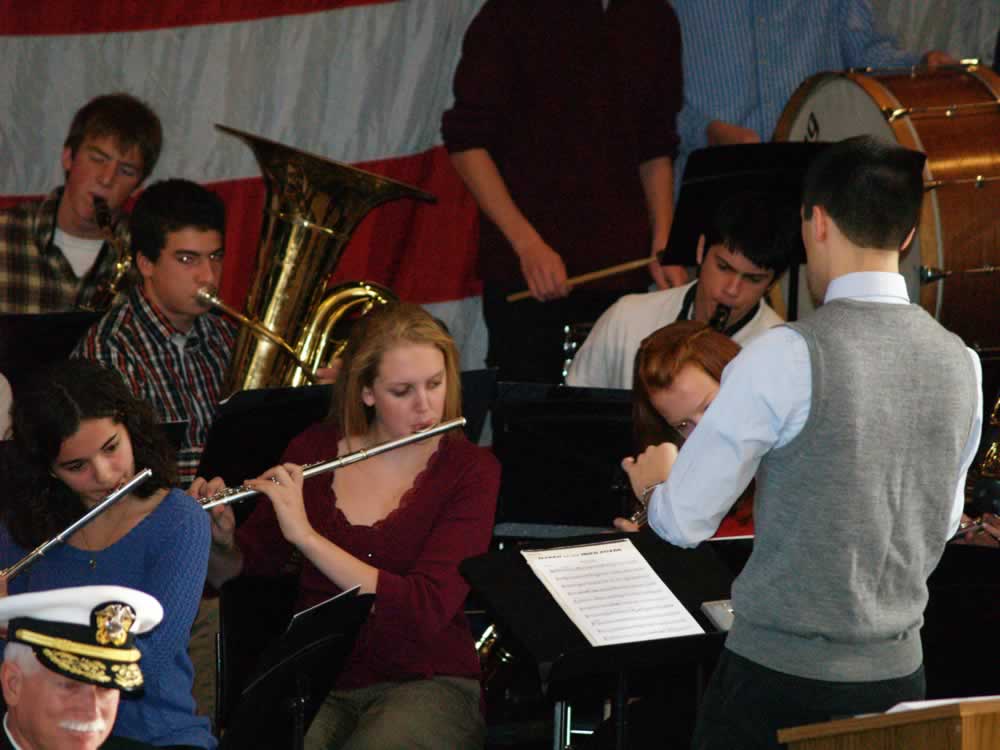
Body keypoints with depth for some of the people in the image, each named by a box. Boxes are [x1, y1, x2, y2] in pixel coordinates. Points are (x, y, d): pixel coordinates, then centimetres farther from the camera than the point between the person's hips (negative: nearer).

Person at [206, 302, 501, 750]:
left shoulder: (471, 472, -4)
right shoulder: (313, 452, 6)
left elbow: (427, 610, -18)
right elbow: (234, 574, 16)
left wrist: (305, 535, -21)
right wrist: (218, 540, -8)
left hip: (426, 683, -2)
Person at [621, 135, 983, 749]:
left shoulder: (786, 358, -15)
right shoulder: (961, 363, 3)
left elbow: (684, 521, -9)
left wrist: (659, 480, 14)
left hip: (779, 675, -5)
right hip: (900, 675, 5)